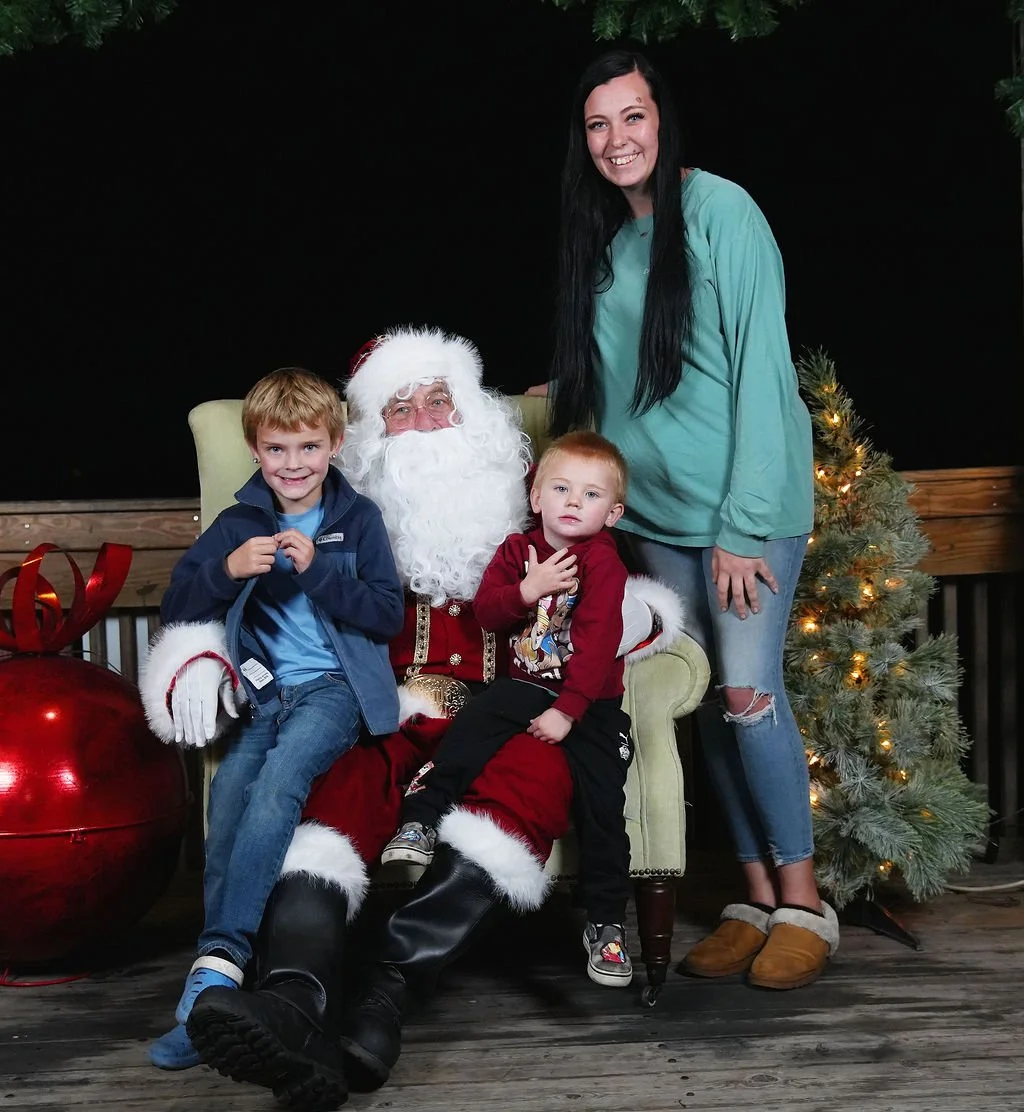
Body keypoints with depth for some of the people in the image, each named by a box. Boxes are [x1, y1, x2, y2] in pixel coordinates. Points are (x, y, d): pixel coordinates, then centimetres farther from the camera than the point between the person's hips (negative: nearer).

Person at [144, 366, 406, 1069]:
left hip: (333, 687, -3)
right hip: (262, 690, 3)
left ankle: (219, 959, -38)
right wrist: (227, 568, -10)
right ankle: (218, 984, -30)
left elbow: (390, 615, 0)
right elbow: (175, 609, 9)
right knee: (230, 788, -27)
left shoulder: (358, 518, 8)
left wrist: (317, 569, -12)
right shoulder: (239, 523, 14)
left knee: (278, 780, -32)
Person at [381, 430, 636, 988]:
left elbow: (596, 643, -15)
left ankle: (606, 921, -3)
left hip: (589, 698, -3)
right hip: (526, 683, 3)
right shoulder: (517, 549, 7)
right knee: (476, 719, -26)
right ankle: (421, 817, -24)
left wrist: (568, 711, -21)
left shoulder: (602, 561, -10)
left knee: (600, 802, -12)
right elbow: (485, 611, -2)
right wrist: (526, 590, -21)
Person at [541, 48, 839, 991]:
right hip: (659, 512, 6)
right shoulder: (599, 240, 11)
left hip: (748, 504, -6)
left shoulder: (720, 211, -10)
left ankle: (803, 903, 1)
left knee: (748, 690, -13)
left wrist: (743, 525, -17)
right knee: (706, 704, 5)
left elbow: (762, 366, -14)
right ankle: (757, 900, 13)